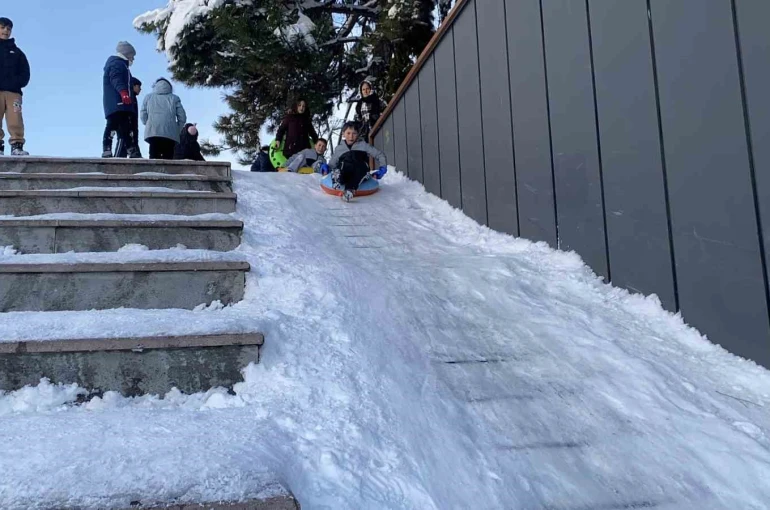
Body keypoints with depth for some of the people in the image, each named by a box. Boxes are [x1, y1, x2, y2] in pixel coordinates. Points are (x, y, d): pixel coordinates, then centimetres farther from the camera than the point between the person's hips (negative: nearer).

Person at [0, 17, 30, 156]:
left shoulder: (17, 52, 22)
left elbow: (25, 72, 15)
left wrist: (17, 83, -5)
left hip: (13, 91, 0)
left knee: (15, 119, -14)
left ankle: (17, 146, -18)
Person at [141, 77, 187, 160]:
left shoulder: (148, 97, 21)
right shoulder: (174, 98, 18)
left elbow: (143, 116, 12)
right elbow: (182, 117, 8)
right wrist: (177, 131, 20)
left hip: (152, 132, 1)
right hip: (170, 134, -1)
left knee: (154, 158, -7)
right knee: (167, 159, -3)